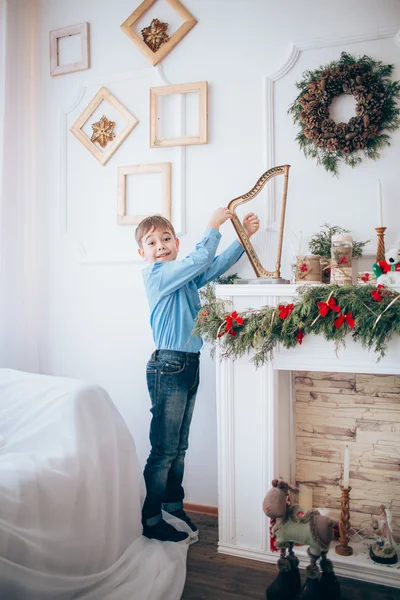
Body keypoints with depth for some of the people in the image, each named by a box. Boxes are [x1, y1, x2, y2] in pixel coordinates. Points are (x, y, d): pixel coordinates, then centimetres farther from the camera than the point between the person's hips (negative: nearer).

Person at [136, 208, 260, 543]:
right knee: (164, 449, -2)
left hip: (189, 366, 8)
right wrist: (214, 225, -9)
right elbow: (201, 259, -18)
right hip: (168, 367, -8)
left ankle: (174, 506, 30)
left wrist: (245, 235, 6)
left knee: (179, 447, 17)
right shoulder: (157, 274, -11)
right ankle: (150, 521, 10)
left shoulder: (187, 275, 13)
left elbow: (218, 264, 13)